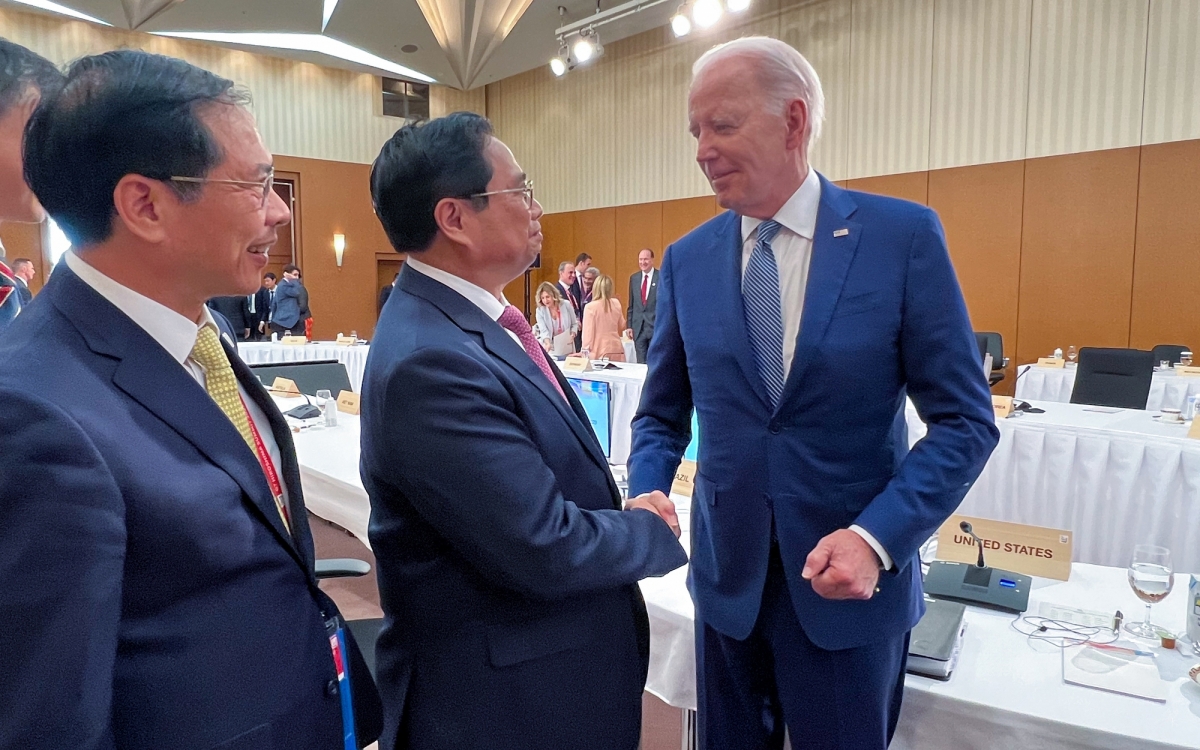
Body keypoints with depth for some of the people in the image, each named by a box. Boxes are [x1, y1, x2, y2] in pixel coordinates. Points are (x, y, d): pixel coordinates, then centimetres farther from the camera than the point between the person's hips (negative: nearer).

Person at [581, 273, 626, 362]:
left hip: (599, 351, -4)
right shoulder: (616, 303, 3)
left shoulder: (590, 307, -11)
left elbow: (588, 331, -7)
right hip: (616, 350, 4)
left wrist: (585, 351, 0)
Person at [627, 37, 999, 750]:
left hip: (853, 579, -2)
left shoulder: (905, 235, -9)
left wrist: (877, 537, -19)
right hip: (727, 578, 3)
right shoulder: (687, 259, 0)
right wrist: (645, 497, -11)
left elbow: (966, 420, -8)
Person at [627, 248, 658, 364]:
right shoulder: (634, 278, 10)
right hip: (638, 327, 4)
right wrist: (629, 325, 9)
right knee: (641, 362, 7)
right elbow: (631, 305, 14)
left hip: (656, 327, -4)